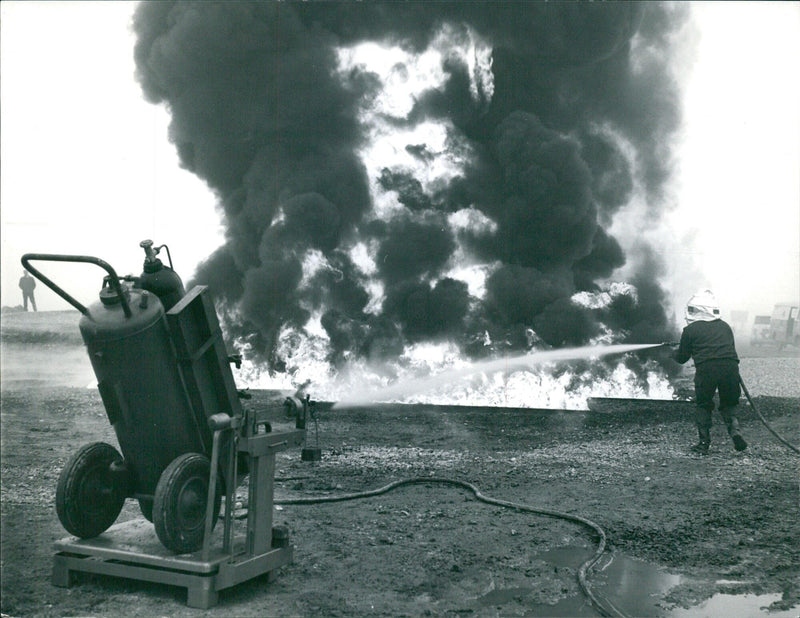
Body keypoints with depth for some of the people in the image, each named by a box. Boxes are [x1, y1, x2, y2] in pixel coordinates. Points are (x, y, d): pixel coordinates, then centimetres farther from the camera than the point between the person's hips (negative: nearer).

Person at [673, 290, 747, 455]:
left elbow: (681, 358, 17)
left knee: (703, 406, 13)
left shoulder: (690, 330, 10)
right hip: (730, 367, 3)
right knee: (729, 404, 20)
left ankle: (704, 443, 11)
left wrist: (675, 352, 39)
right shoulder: (725, 326, 21)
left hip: (706, 369, -3)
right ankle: (734, 431, -3)